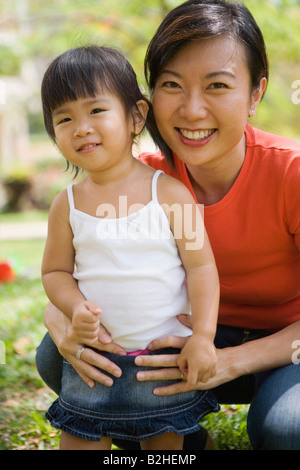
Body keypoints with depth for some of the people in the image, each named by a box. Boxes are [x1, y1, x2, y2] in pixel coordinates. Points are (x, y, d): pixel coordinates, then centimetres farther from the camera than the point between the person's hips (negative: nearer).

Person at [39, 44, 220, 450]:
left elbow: (201, 266, -9)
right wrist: (76, 308, -15)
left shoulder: (170, 193, -10)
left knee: (166, 443, 14)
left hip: (169, 356, -2)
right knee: (79, 439, 10)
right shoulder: (67, 204, -2)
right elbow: (55, 271, 5)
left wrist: (203, 337, -16)